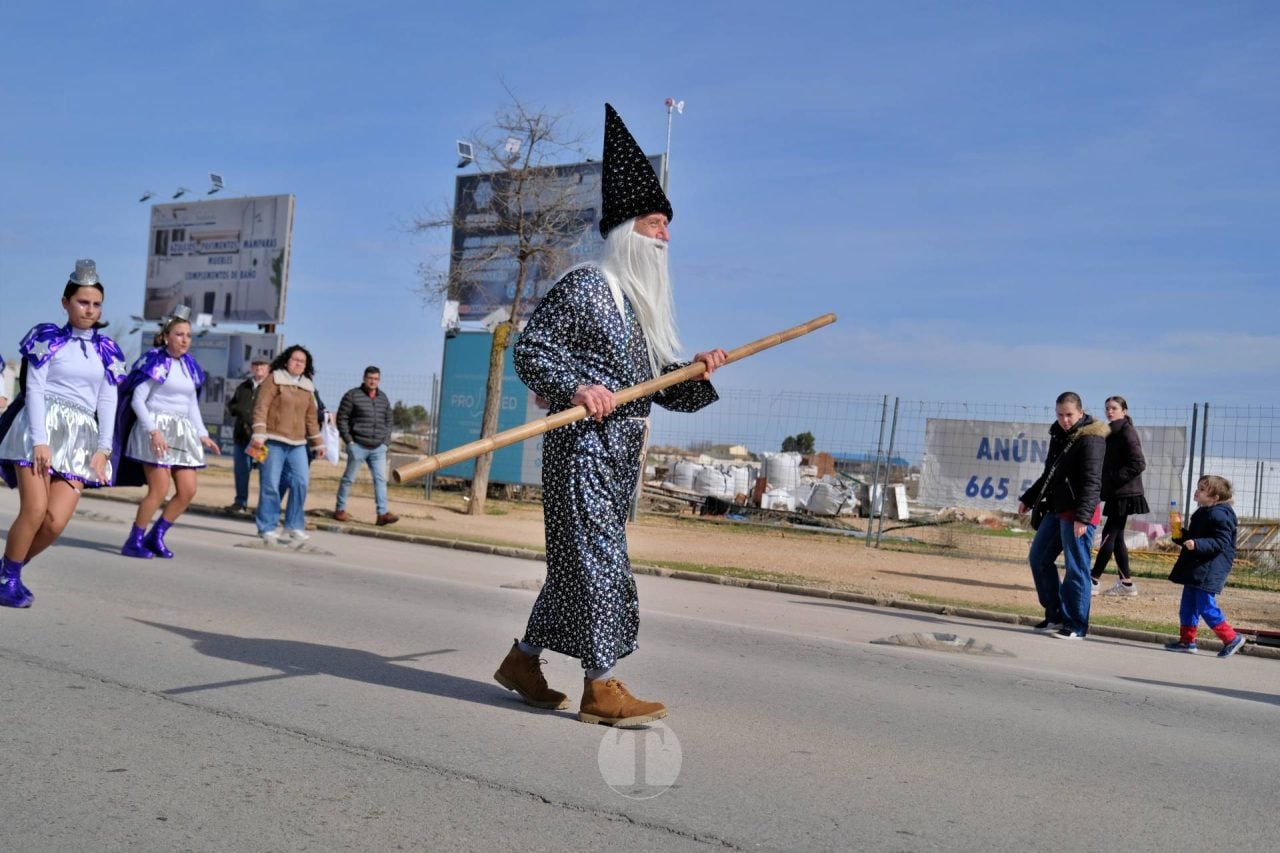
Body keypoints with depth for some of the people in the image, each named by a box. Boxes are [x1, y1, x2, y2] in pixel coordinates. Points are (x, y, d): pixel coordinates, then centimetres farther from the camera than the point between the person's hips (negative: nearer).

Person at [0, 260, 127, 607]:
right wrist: (40, 440, -15)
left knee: (56, 521, -9)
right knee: (35, 510, -14)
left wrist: (103, 448, -1)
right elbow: (34, 389, -5)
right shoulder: (49, 338, 3)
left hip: (81, 438, 3)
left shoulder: (106, 351, 13)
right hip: (41, 428, -3)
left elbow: (108, 401, 10)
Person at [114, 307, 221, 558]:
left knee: (188, 491, 2)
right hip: (156, 430, -7)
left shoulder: (189, 366, 14)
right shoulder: (155, 361, -6)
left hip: (182, 433, 7)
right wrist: (153, 431, -20)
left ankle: (156, 536, 16)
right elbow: (137, 400, -10)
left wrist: (202, 434, 11)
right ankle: (133, 542, 3)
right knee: (160, 489, -11)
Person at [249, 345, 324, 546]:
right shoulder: (274, 379, 0)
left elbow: (311, 417, 22)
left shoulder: (307, 387, 17)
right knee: (271, 484, -4)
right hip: (274, 441, -5)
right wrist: (259, 434, -17)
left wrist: (318, 442, 22)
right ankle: (268, 528, 5)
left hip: (297, 444, 5)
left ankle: (294, 526, 4)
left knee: (301, 481, -6)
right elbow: (261, 408, -7)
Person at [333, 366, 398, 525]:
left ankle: (382, 514, -6)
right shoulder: (352, 395, -4)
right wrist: (348, 440, -9)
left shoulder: (383, 398, 12)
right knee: (349, 478, 5)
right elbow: (342, 418, -4)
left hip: (378, 448, 4)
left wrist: (386, 441, 9)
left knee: (381, 479, -4)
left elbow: (388, 420, 19)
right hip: (358, 446, -4)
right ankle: (340, 510, 17)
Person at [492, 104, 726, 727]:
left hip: (622, 455, 9)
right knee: (599, 559, -8)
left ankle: (523, 660, 25)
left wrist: (699, 373, 2)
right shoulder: (584, 286, -6)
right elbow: (529, 349, -11)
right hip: (583, 446, -9)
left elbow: (670, 393, 21)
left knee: (579, 561, 12)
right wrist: (576, 386, -25)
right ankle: (601, 688, -2)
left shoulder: (649, 308, 19)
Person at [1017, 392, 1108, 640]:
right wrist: (1028, 499, 27)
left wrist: (1083, 516, -29)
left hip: (1078, 514, -9)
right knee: (1038, 558, 12)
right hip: (1056, 510, 9)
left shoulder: (1090, 439, -12)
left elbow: (1092, 482, -21)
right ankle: (1055, 615, 20)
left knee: (1076, 568, -5)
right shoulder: (1059, 436, 14)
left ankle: (1075, 626, 1)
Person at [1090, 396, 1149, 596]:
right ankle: (1126, 583, 14)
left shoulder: (1127, 432, -11)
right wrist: (1105, 483, 10)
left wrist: (1114, 477, -18)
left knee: (1109, 534, -8)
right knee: (1116, 537, 9)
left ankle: (1093, 581, -7)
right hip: (1115, 494, 9)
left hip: (1125, 494, -9)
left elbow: (1138, 464, -18)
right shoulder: (1112, 433, 16)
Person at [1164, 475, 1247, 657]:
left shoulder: (1219, 515, -15)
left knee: (1205, 606, -8)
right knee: (1188, 605, 12)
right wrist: (1181, 537, 10)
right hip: (1194, 568, 10)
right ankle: (1187, 640, 19)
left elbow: (1221, 542, -22)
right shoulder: (1202, 513, 16)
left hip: (1208, 571, -10)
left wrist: (1197, 544, -31)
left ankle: (1231, 638, 5)